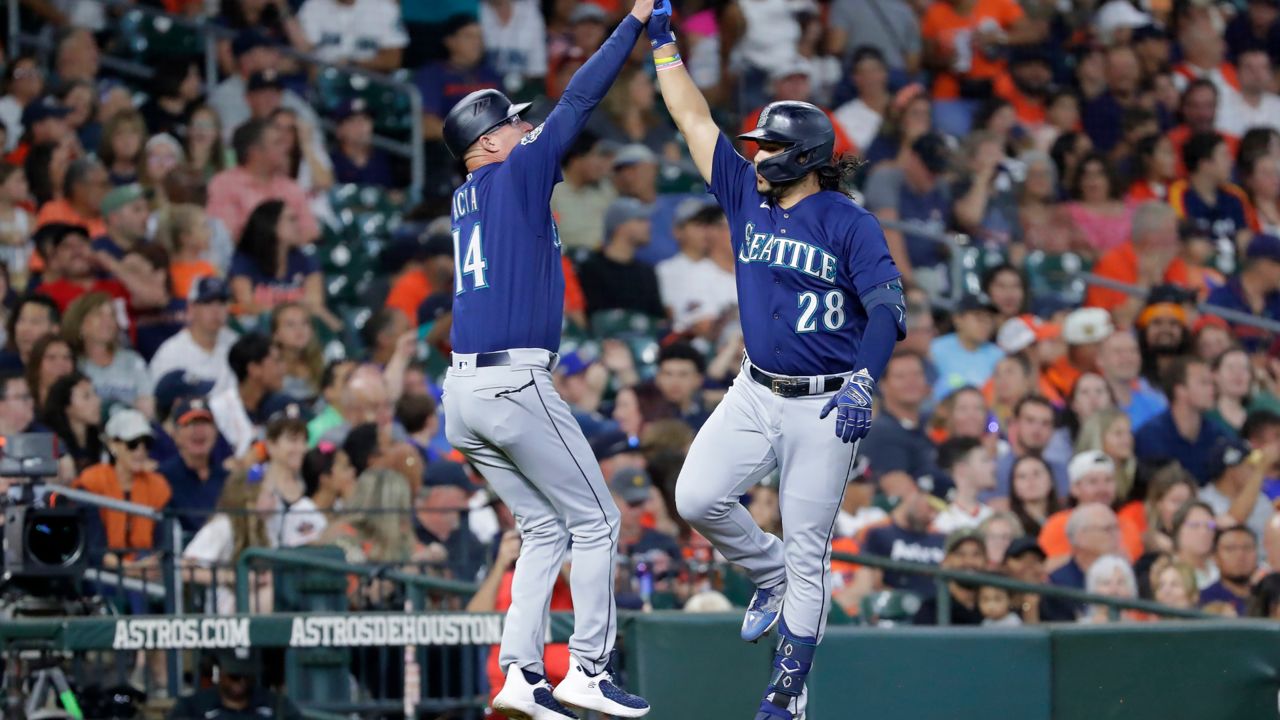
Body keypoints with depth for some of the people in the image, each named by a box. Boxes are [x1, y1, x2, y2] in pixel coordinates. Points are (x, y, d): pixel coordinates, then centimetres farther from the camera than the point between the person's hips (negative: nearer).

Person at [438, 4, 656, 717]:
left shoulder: (467, 198, 18)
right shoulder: (515, 174, -3)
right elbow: (578, 103, -5)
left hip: (464, 391, 9)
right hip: (515, 384, -8)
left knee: (544, 529, 15)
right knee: (594, 521, 2)